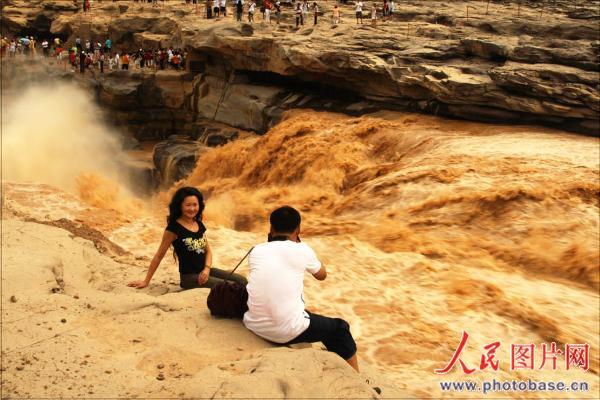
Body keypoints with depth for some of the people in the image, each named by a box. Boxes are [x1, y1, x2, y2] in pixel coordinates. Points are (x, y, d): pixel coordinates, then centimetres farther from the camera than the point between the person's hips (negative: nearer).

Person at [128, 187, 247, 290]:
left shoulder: (199, 224, 10)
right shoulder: (174, 228, -10)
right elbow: (159, 256, -4)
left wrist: (207, 268, -4)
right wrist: (146, 281, 0)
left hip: (204, 272, 7)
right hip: (189, 277, -7)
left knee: (241, 281, -10)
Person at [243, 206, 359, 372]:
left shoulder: (256, 251, 5)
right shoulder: (302, 251, -4)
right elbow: (322, 275, 17)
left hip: (254, 326, 5)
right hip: (287, 332, -5)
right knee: (339, 328, 20)